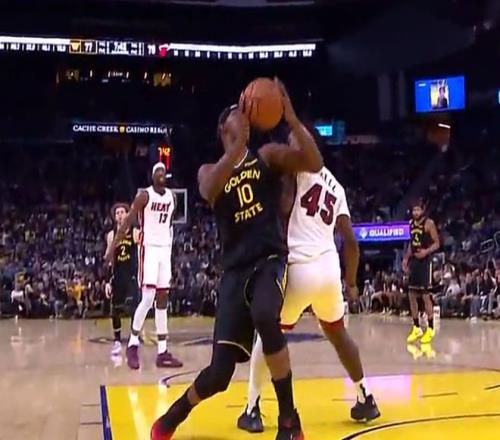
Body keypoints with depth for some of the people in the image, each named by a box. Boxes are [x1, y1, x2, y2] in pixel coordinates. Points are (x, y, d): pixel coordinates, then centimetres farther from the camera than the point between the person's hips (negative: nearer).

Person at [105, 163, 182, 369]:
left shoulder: (172, 196, 10)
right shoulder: (144, 195, -8)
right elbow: (127, 222, -11)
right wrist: (113, 247, -16)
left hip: (165, 249, 7)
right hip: (149, 248, -7)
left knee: (162, 299, 5)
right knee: (148, 297, -15)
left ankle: (162, 352, 7)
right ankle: (132, 345, 0)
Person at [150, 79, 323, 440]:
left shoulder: (267, 156, 9)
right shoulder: (209, 170, 11)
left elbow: (315, 164, -9)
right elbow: (209, 192, -16)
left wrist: (291, 118, -20)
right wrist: (238, 144, -26)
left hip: (271, 259, -1)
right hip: (235, 268, 1)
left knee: (265, 317, -37)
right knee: (220, 373, -5)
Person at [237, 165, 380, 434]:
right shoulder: (336, 186, 18)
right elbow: (351, 242, 17)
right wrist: (351, 282, 27)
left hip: (300, 268, -5)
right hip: (329, 267, 5)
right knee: (337, 334, 27)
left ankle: (252, 410, 9)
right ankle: (366, 400, 33)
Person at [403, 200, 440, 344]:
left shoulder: (429, 223, -9)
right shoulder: (411, 223, 12)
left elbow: (437, 243, -10)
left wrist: (426, 251, -27)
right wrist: (406, 258, 11)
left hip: (425, 261, -7)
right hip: (413, 261, 7)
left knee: (426, 296, -7)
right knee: (412, 295, 6)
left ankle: (430, 329, 1)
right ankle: (416, 328, 15)